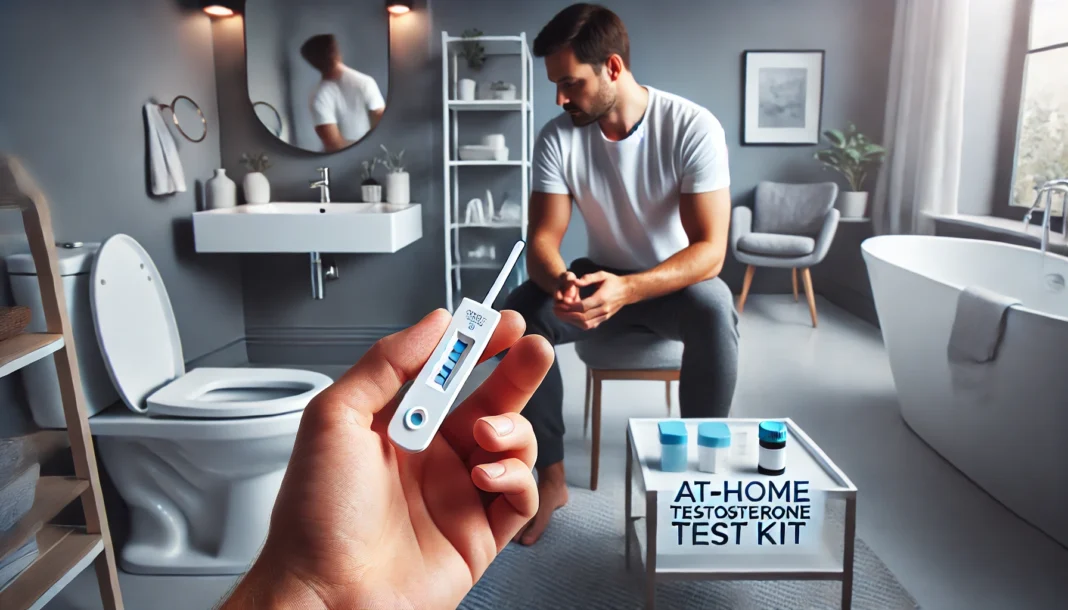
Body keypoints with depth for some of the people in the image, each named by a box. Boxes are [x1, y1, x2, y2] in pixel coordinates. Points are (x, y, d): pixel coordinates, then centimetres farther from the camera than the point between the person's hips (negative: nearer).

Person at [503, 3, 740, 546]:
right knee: (518, 313, -24)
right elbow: (543, 237, -14)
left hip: (677, 280, -2)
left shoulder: (693, 127, -21)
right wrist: (559, 281, -39)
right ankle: (551, 476, -10)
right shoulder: (557, 137, -12)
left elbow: (710, 249, -26)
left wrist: (628, 289, -43)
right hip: (601, 277, 3)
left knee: (714, 311, -37)